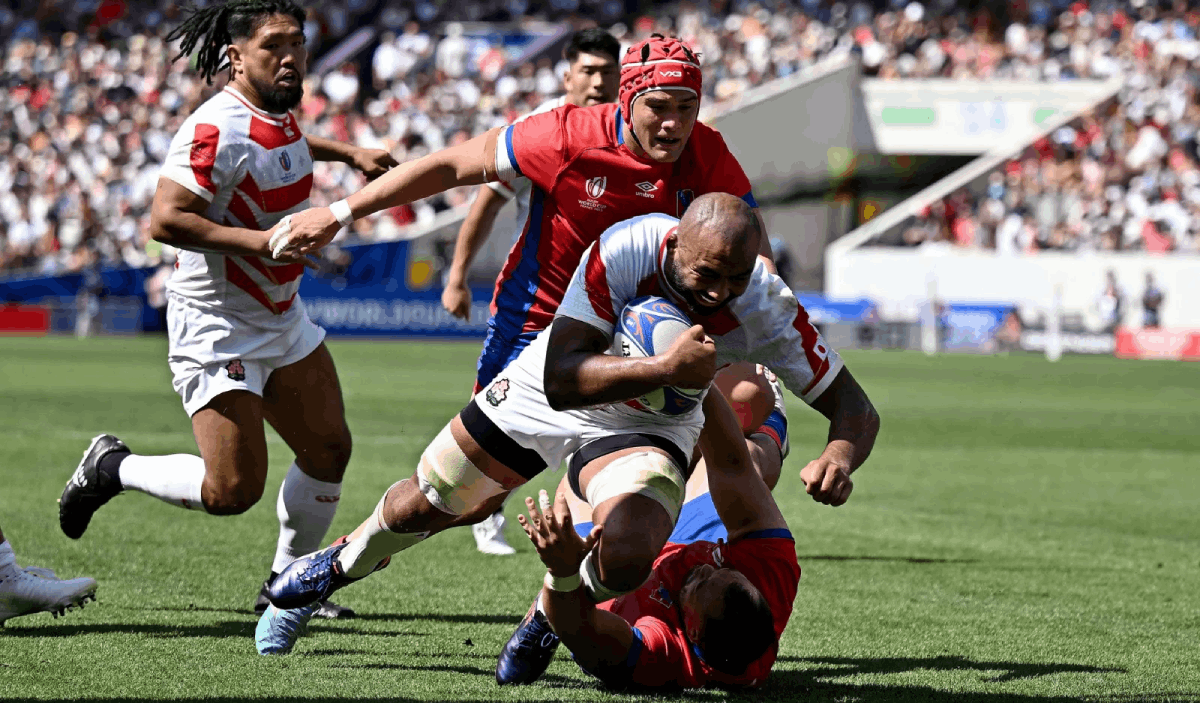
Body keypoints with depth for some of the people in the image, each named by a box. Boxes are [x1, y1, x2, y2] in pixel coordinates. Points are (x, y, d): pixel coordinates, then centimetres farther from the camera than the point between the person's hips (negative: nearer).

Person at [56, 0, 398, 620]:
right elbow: (165, 220, -31)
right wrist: (259, 241, -32)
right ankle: (111, 468, 14)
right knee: (232, 490, -11)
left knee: (328, 451, 9)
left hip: (282, 318, 9)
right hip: (217, 328, -9)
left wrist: (349, 154, 27)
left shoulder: (278, 113, 5)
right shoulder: (218, 131, -25)